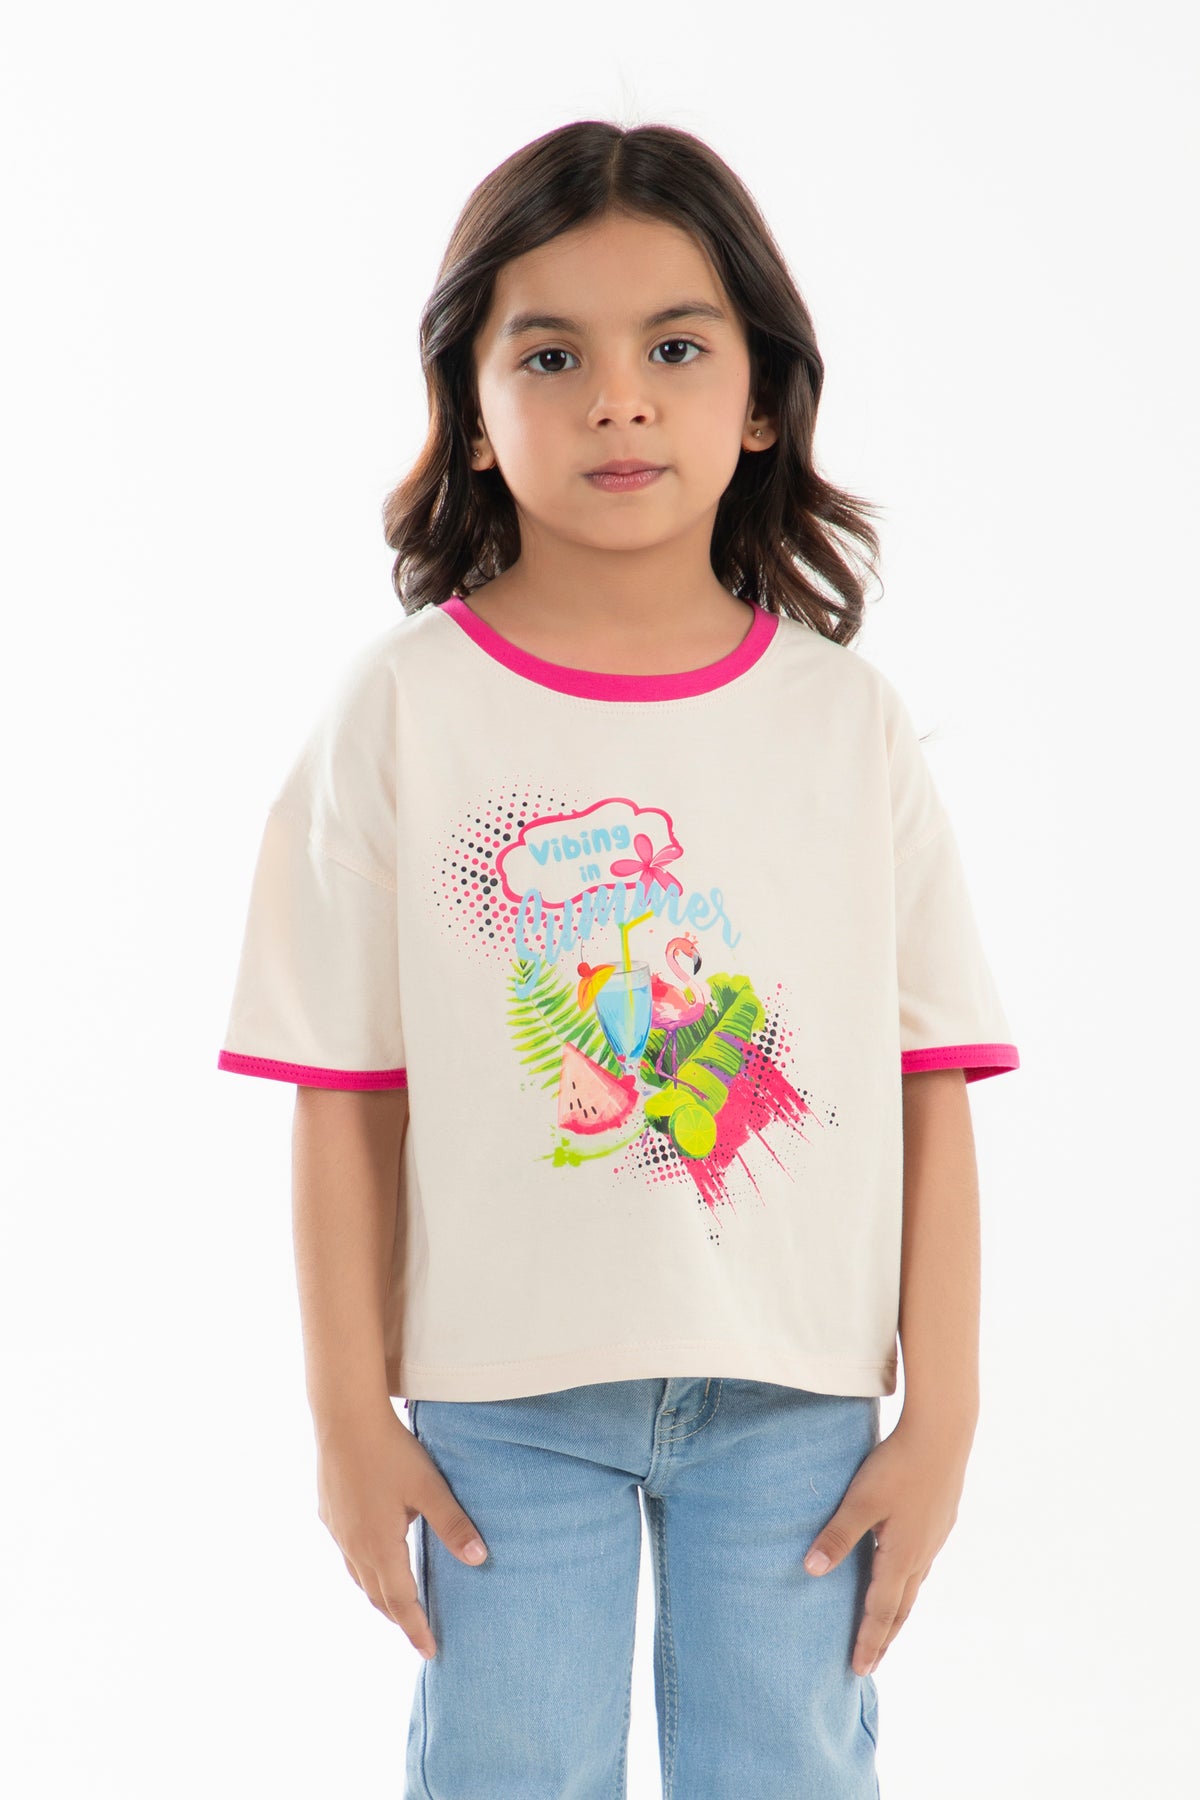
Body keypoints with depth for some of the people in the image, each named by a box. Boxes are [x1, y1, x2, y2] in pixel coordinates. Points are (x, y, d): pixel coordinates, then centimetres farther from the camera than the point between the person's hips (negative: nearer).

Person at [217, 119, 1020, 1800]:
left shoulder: (850, 723, -1)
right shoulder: (402, 709, -5)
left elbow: (931, 1091, -1)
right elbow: (346, 1095, -4)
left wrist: (941, 1418, -2)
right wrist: (352, 1415, -3)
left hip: (797, 1397, 1)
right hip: (503, 1396, -1)